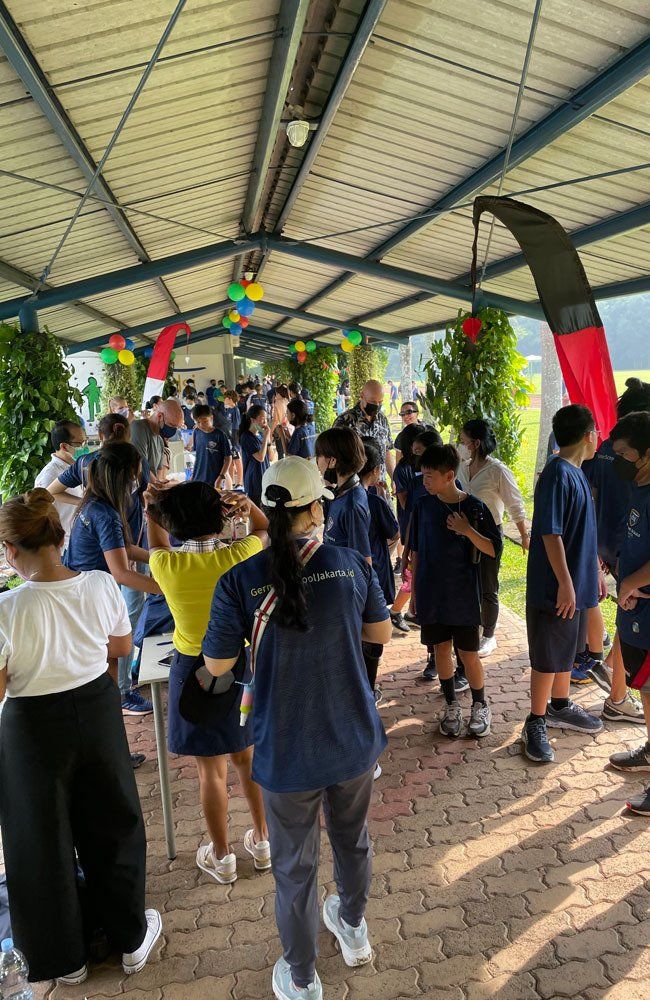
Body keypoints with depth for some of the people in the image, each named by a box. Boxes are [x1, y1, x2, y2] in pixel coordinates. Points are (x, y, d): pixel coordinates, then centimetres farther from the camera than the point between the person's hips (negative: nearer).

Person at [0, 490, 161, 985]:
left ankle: (65, 959, 40)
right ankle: (132, 937, 41)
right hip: (98, 709, 4)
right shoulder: (102, 586, -14)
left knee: (45, 842, 19)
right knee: (113, 824, 23)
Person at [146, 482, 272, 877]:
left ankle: (222, 857, 31)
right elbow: (266, 530, 5)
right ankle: (263, 841, 37)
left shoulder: (165, 565, -18)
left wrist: (152, 510, -3)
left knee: (212, 768, 14)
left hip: (195, 670, -2)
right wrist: (249, 505, -11)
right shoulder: (239, 556, -17)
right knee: (248, 756, 21)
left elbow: (158, 545, 9)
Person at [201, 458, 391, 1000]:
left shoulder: (239, 580, -17)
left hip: (287, 749, -2)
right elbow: (381, 633, 3)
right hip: (354, 737, 3)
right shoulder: (352, 563, -11)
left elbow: (217, 664, -8)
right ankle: (353, 927, 56)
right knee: (353, 838, 29)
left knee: (295, 865, 19)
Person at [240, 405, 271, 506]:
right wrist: (266, 437, -18)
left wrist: (268, 438, -2)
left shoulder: (260, 434, 9)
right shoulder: (246, 437, -13)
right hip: (254, 480, -7)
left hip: (265, 478, 7)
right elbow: (260, 457, -22)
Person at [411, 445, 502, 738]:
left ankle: (480, 706, 27)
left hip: (463, 595, -3)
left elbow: (494, 549, -8)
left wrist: (468, 531, -23)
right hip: (431, 594, 3)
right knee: (441, 648, 11)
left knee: (468, 654, 5)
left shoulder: (475, 508, -10)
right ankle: (451, 705, 29)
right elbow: (416, 551, 7)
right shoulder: (423, 505, -1)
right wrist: (414, 590, 9)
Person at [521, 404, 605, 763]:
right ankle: (536, 723, 16)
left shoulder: (575, 473, 10)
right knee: (547, 657, 2)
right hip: (556, 587, -9)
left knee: (567, 649, 22)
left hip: (577, 583, 9)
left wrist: (595, 570, 20)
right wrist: (565, 584, -23)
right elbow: (550, 534, -23)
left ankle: (560, 707, 39)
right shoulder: (558, 475, -20)